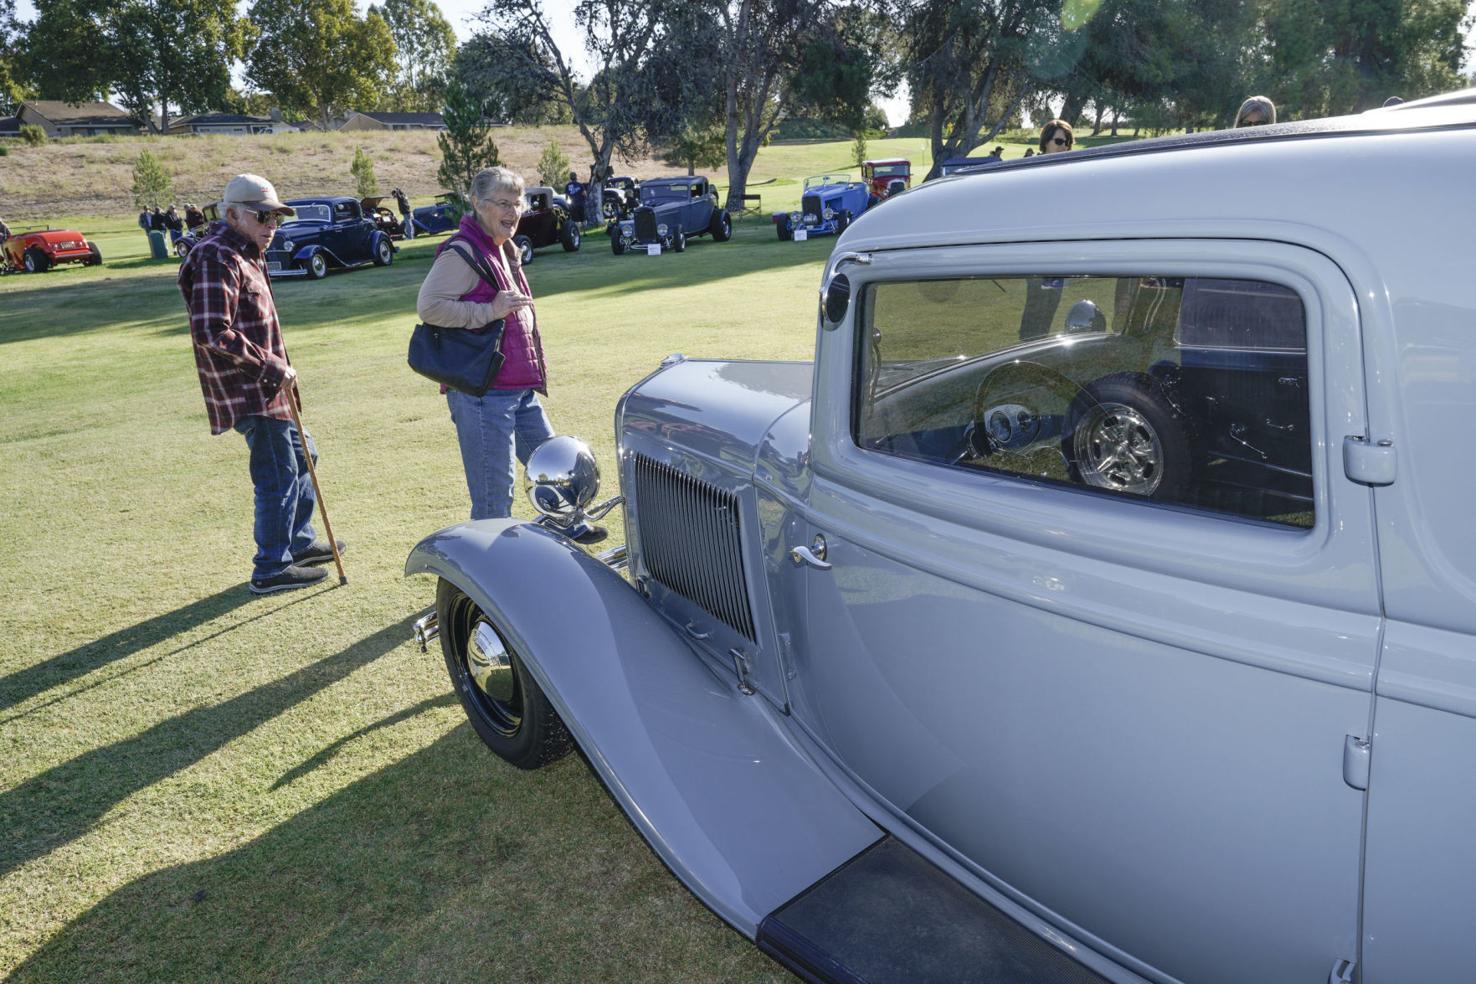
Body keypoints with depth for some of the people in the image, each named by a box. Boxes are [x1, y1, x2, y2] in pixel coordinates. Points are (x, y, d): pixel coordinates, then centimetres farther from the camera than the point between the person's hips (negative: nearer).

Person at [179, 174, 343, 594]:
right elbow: (211, 333, -26)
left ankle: (299, 541, 34)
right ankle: (272, 568, 6)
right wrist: (270, 366, -22)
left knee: (301, 455, 21)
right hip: (248, 393, -11)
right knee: (278, 475, -5)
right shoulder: (216, 259, -17)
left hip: (266, 389, 11)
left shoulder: (243, 256, 18)